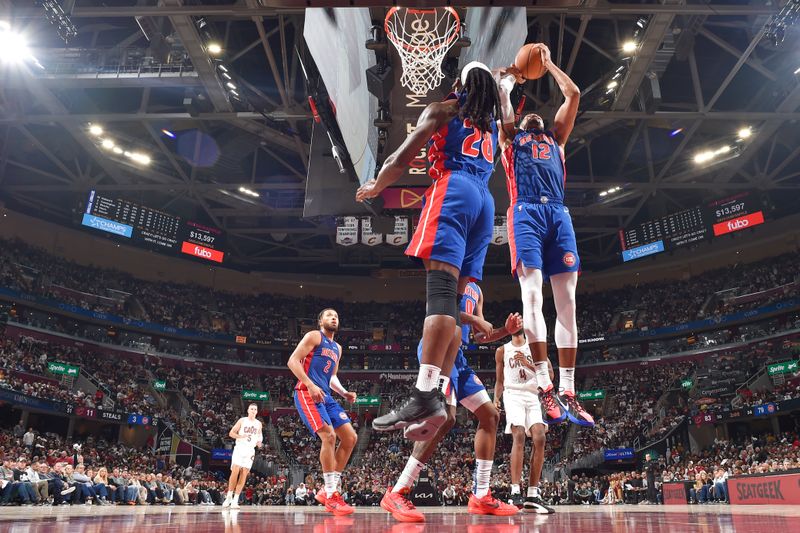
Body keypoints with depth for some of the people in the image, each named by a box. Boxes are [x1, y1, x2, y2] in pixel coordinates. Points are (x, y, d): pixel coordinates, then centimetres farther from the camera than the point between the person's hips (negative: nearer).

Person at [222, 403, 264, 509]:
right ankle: (229, 496, 4)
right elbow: (231, 433, -1)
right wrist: (241, 436, -18)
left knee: (244, 475, -2)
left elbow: (260, 435, 21)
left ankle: (235, 500, 0)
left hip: (250, 451, 3)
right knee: (235, 472, -13)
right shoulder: (242, 420, 0)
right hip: (239, 449, -3)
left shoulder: (258, 423, 9)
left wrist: (259, 442, -1)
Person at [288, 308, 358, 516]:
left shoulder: (337, 348, 24)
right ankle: (331, 496, -12)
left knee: (350, 438, 1)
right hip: (307, 393, -9)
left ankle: (327, 491, 7)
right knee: (329, 436, -22)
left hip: (326, 396, 9)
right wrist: (310, 385, -22)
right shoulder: (314, 336, 0)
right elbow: (293, 361, -10)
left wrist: (344, 393, 12)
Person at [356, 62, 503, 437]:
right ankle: (439, 398, -7)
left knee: (440, 288, -21)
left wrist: (373, 188, 23)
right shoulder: (492, 126, 29)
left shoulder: (442, 110, 13)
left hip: (453, 191, -6)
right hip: (485, 201, 6)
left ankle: (425, 396, -33)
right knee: (454, 295, 0)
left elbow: (401, 159, 9)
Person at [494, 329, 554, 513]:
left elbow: (550, 374, 2)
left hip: (533, 396, 2)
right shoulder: (502, 350, 13)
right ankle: (515, 493, -27)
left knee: (539, 438, -13)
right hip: (513, 395, -2)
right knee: (519, 436, -23)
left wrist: (527, 363, -10)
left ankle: (533, 496, -7)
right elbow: (499, 381, 17)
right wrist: (496, 400, 0)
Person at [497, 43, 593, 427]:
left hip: (559, 214, 4)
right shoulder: (511, 137, 26)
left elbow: (573, 95, 30)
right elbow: (502, 94, 17)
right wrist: (513, 76, 36)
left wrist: (548, 63, 39)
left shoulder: (556, 138, 34)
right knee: (532, 295, -19)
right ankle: (544, 386, -23)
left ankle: (567, 391, -6)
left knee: (566, 301, -6)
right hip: (527, 212, -4)